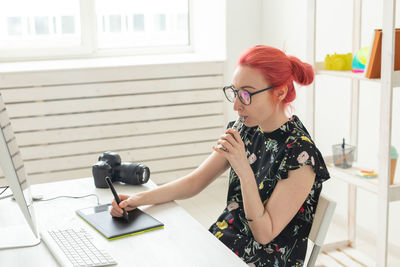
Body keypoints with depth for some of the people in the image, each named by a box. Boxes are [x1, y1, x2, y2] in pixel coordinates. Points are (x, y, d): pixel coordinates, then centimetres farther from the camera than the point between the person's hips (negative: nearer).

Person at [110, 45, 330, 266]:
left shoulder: (301, 155, -21)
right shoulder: (244, 132, 1)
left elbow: (265, 234, -20)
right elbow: (195, 181, 5)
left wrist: (244, 170, -30)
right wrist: (140, 199, -7)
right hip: (222, 246, 6)